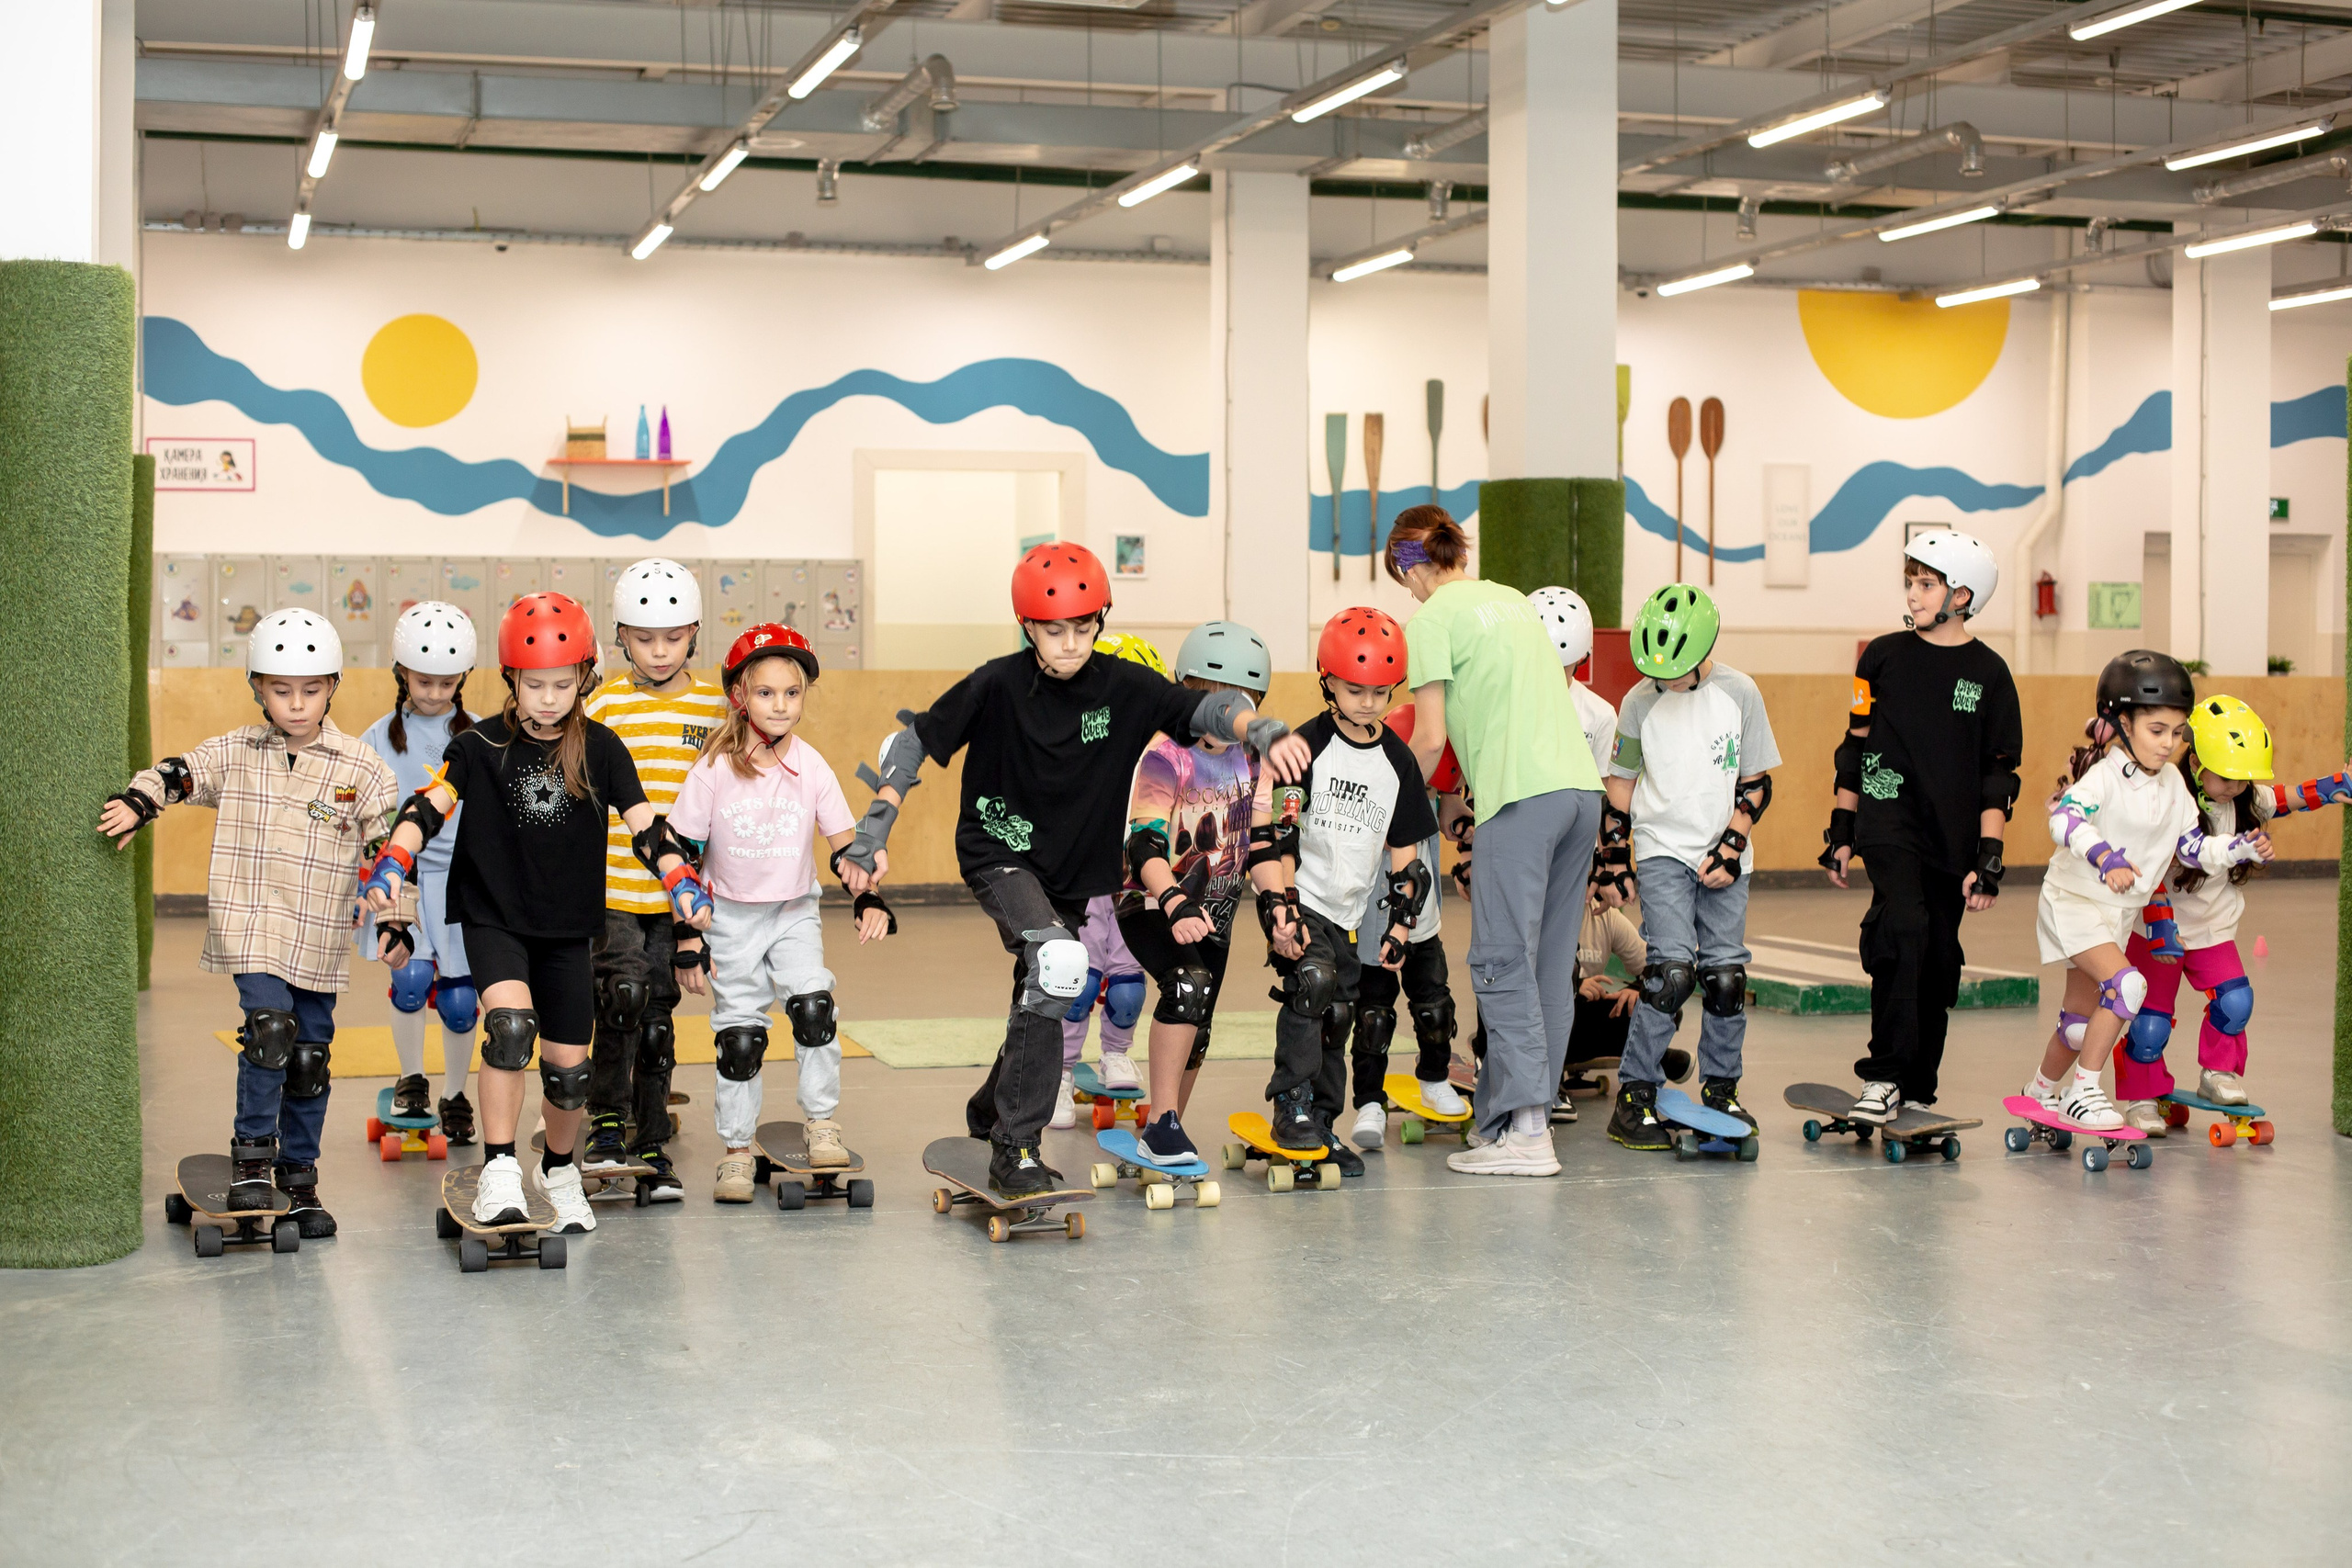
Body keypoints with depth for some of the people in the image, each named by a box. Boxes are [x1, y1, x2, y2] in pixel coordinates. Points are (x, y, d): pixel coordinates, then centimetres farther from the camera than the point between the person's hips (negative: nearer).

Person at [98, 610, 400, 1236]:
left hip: (319, 937, 1)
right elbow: (178, 775, 7)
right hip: (249, 924, -1)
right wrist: (137, 801, -13)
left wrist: (393, 920, -2)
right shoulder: (235, 753, 3)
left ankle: (299, 1174, 23)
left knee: (310, 1055, 7)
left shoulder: (359, 767, 0)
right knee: (270, 1027, -20)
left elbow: (389, 846, 3)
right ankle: (252, 1158, -5)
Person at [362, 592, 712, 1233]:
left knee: (569, 1066, 6)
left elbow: (643, 823, -4)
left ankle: (560, 1169, 33)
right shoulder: (481, 746, -5)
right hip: (492, 917, -2)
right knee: (511, 1024, -27)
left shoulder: (601, 749, -2)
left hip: (569, 929, 2)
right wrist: (393, 863, -26)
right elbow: (428, 806, -10)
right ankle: (498, 1170, -16)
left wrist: (682, 880, -18)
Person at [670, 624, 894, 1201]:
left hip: (794, 911, 1)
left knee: (814, 1005, -19)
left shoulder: (811, 767, -8)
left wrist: (870, 901, -20)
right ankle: (736, 1151, 15)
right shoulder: (714, 769, -13)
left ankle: (822, 1123, -2)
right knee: (740, 1037, 0)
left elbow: (844, 843, -4)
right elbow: (684, 856, -8)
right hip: (731, 915, -1)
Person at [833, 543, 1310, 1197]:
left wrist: (1264, 729, -39)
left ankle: (988, 1117, 49)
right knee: (1058, 961, -30)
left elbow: (1204, 708, -18)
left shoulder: (1124, 686, -9)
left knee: (1040, 1005, 16)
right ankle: (1015, 1149, -23)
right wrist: (871, 835, -16)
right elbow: (913, 743, -9)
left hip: (1074, 872, 5)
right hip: (998, 854, -5)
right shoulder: (997, 686, -14)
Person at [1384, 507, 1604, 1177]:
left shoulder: (1433, 619, 0)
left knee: (1503, 964, -7)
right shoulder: (1515, 600, 22)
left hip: (1522, 796, -8)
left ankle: (1524, 1133, -13)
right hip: (1583, 783, 8)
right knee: (1550, 964, 10)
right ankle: (1520, 1108, 15)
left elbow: (1430, 740, -4)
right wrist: (1475, 781, 30)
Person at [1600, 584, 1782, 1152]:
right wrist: (1613, 863, 4)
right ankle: (1634, 1097, -7)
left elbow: (1756, 783, 2)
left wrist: (1731, 847, -8)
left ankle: (1721, 1089, 19)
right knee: (1672, 969, -15)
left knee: (1725, 975, 0)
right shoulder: (1640, 702, -3)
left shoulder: (1739, 693, -3)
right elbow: (1620, 786, 6)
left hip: (1723, 859, 2)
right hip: (1661, 852, -2)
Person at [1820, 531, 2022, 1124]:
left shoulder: (1989, 673, 3)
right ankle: (1883, 1077, -21)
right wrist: (1840, 830, 8)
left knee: (1939, 959, 6)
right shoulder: (1884, 657, 5)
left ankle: (1916, 1091, 20)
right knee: (1902, 925, -24)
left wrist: (1988, 858, -2)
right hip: (1889, 814, -2)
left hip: (1952, 832, 2)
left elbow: (1998, 774, 4)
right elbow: (1855, 746, 11)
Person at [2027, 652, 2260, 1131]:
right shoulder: (2105, 774, -20)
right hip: (2074, 900, -8)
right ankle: (2083, 1090, -17)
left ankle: (2041, 1091, 37)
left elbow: (2194, 848, 12)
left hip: (2121, 912, 8)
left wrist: (2243, 849, -3)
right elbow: (2065, 818, -39)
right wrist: (2105, 857, -54)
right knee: (2127, 984, -26)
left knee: (2082, 1019, 15)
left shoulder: (2172, 783, 4)